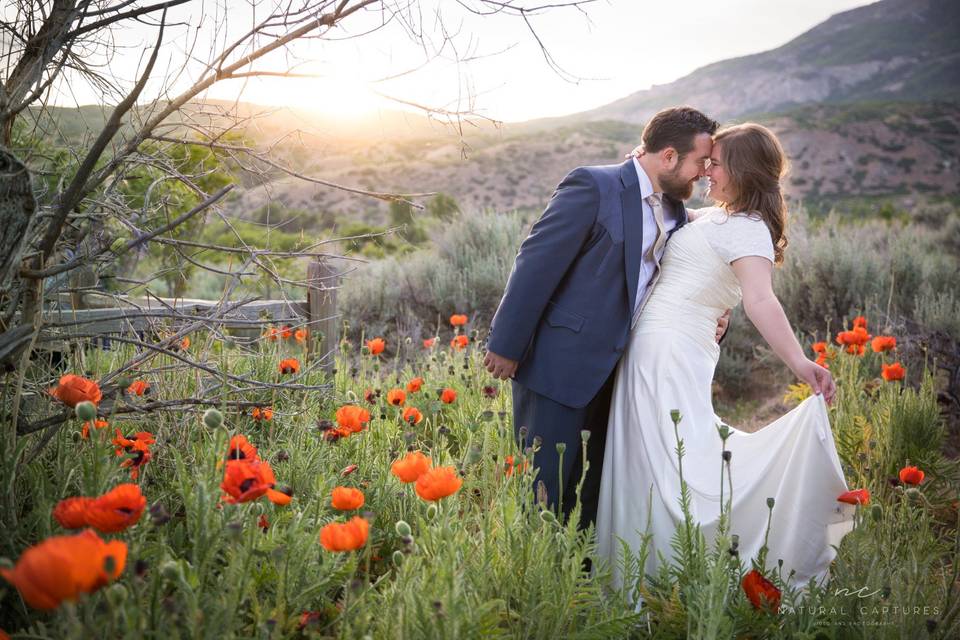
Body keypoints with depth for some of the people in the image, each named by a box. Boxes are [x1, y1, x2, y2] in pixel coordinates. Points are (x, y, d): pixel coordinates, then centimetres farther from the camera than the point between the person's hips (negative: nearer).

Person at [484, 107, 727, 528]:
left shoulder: (675, 213, 11)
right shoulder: (594, 187, -13)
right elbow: (536, 263, -15)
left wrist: (705, 318, 2)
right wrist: (506, 346, -16)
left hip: (612, 370, 7)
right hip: (559, 364, -7)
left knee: (591, 494, 15)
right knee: (543, 490, 1)